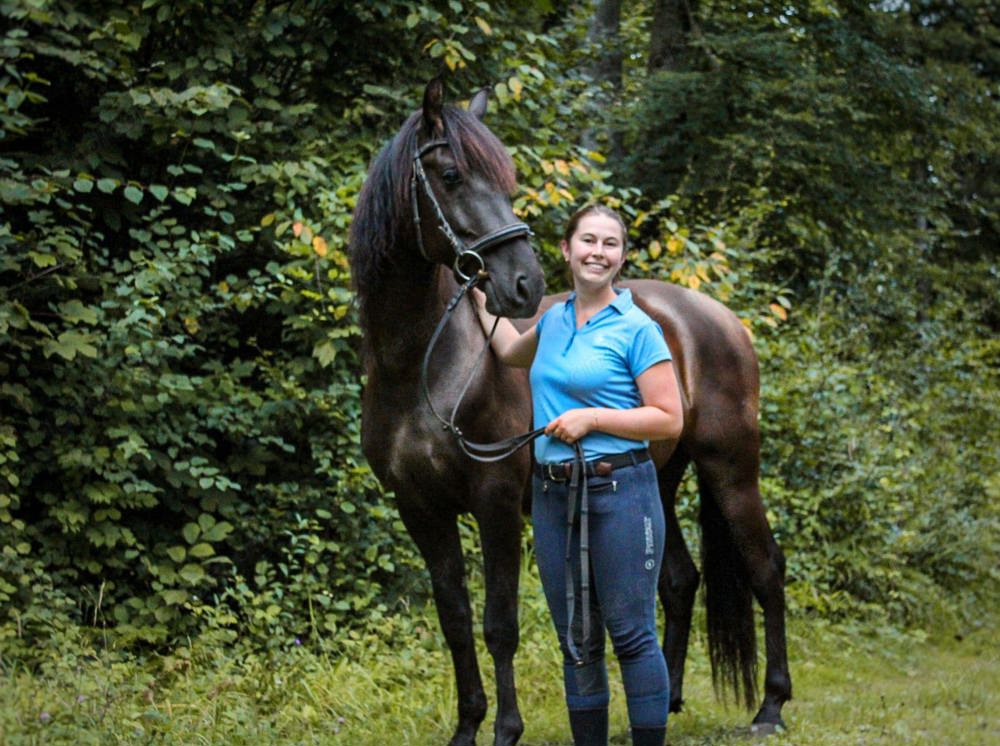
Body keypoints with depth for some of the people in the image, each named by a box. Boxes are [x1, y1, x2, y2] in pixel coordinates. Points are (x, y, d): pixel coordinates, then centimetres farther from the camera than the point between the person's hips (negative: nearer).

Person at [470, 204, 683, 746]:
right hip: (553, 494, 6)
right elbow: (511, 351, 35)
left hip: (619, 492, -6)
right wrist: (480, 299, 35)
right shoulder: (554, 319, 12)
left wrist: (591, 418, -15)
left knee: (632, 636, -3)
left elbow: (669, 420, -10)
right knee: (575, 641, 11)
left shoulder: (637, 329, -7)